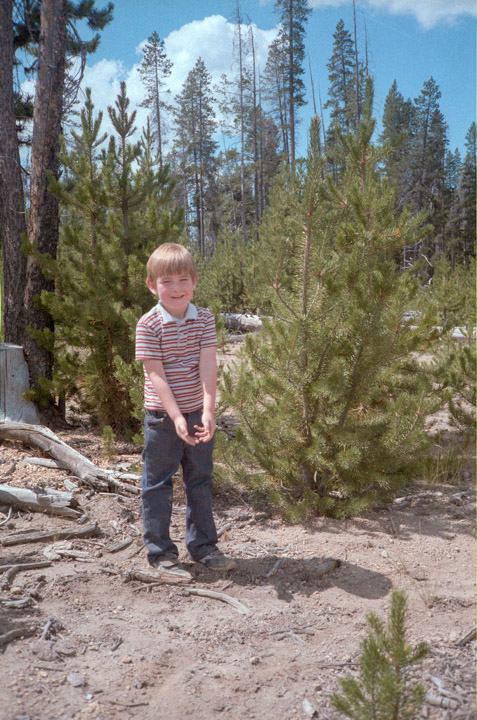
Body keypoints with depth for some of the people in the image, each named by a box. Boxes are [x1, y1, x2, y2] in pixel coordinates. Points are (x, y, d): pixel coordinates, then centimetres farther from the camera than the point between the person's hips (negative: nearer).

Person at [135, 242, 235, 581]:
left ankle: (203, 545, 31)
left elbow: (208, 367, -10)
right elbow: (155, 375, -14)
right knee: (158, 485, 6)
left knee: (201, 480, 15)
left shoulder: (205, 319, -1)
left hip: (199, 415, 4)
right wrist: (176, 417, -21)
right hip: (163, 416, -4)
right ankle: (161, 553, 19)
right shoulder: (149, 325, -11)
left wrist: (208, 411, -21)